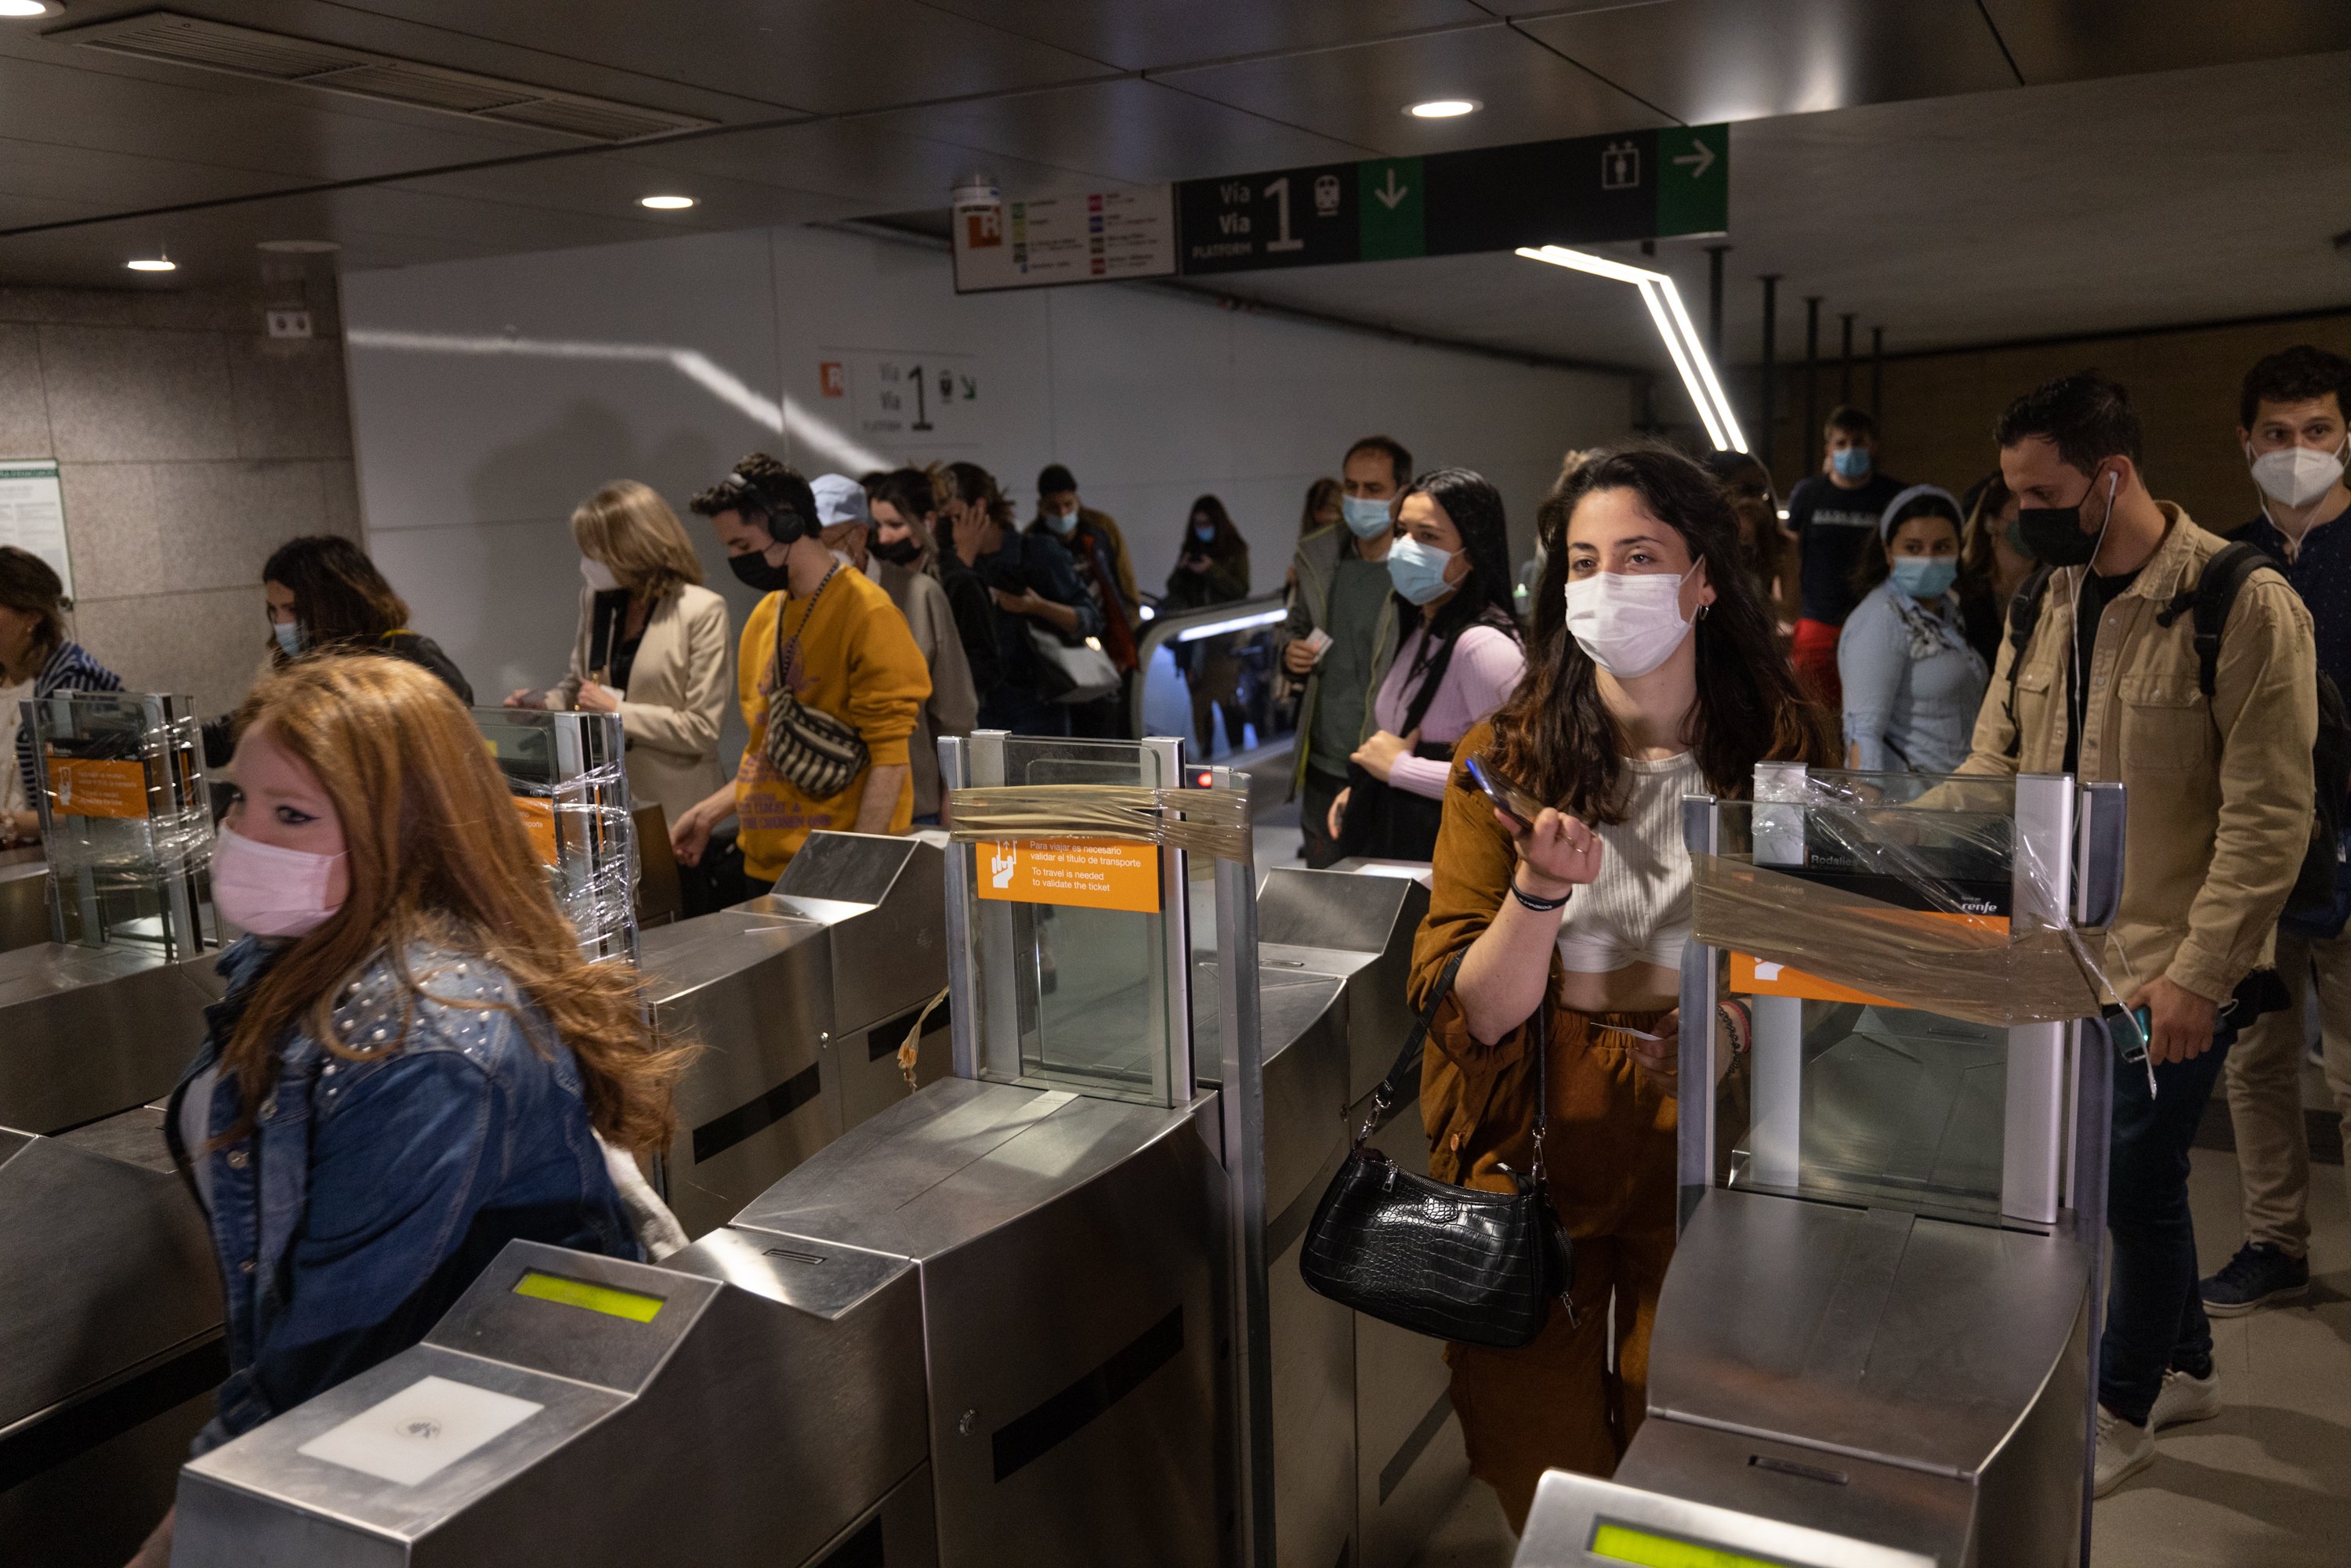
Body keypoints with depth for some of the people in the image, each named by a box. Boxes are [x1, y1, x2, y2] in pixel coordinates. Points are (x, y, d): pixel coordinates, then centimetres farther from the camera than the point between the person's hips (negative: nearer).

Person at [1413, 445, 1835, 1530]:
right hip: (1540, 1146, 0)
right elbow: (1471, 1014, -9)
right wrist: (1541, 891, -27)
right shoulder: (1506, 758, -6)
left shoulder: (1788, 752, -3)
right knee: (1536, 1469, 12)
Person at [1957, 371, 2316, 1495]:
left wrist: (2197, 972, -18)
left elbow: (2269, 814, -15)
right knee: (2138, 1175, 18)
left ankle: (2123, 1414, 23)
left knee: (2134, 1184, 3)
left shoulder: (2243, 604, -15)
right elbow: (1992, 765, 10)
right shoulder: (2047, 603, 6)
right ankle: (2184, 1364, 39)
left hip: (2171, 970, -6)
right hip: (2065, 951, 6)